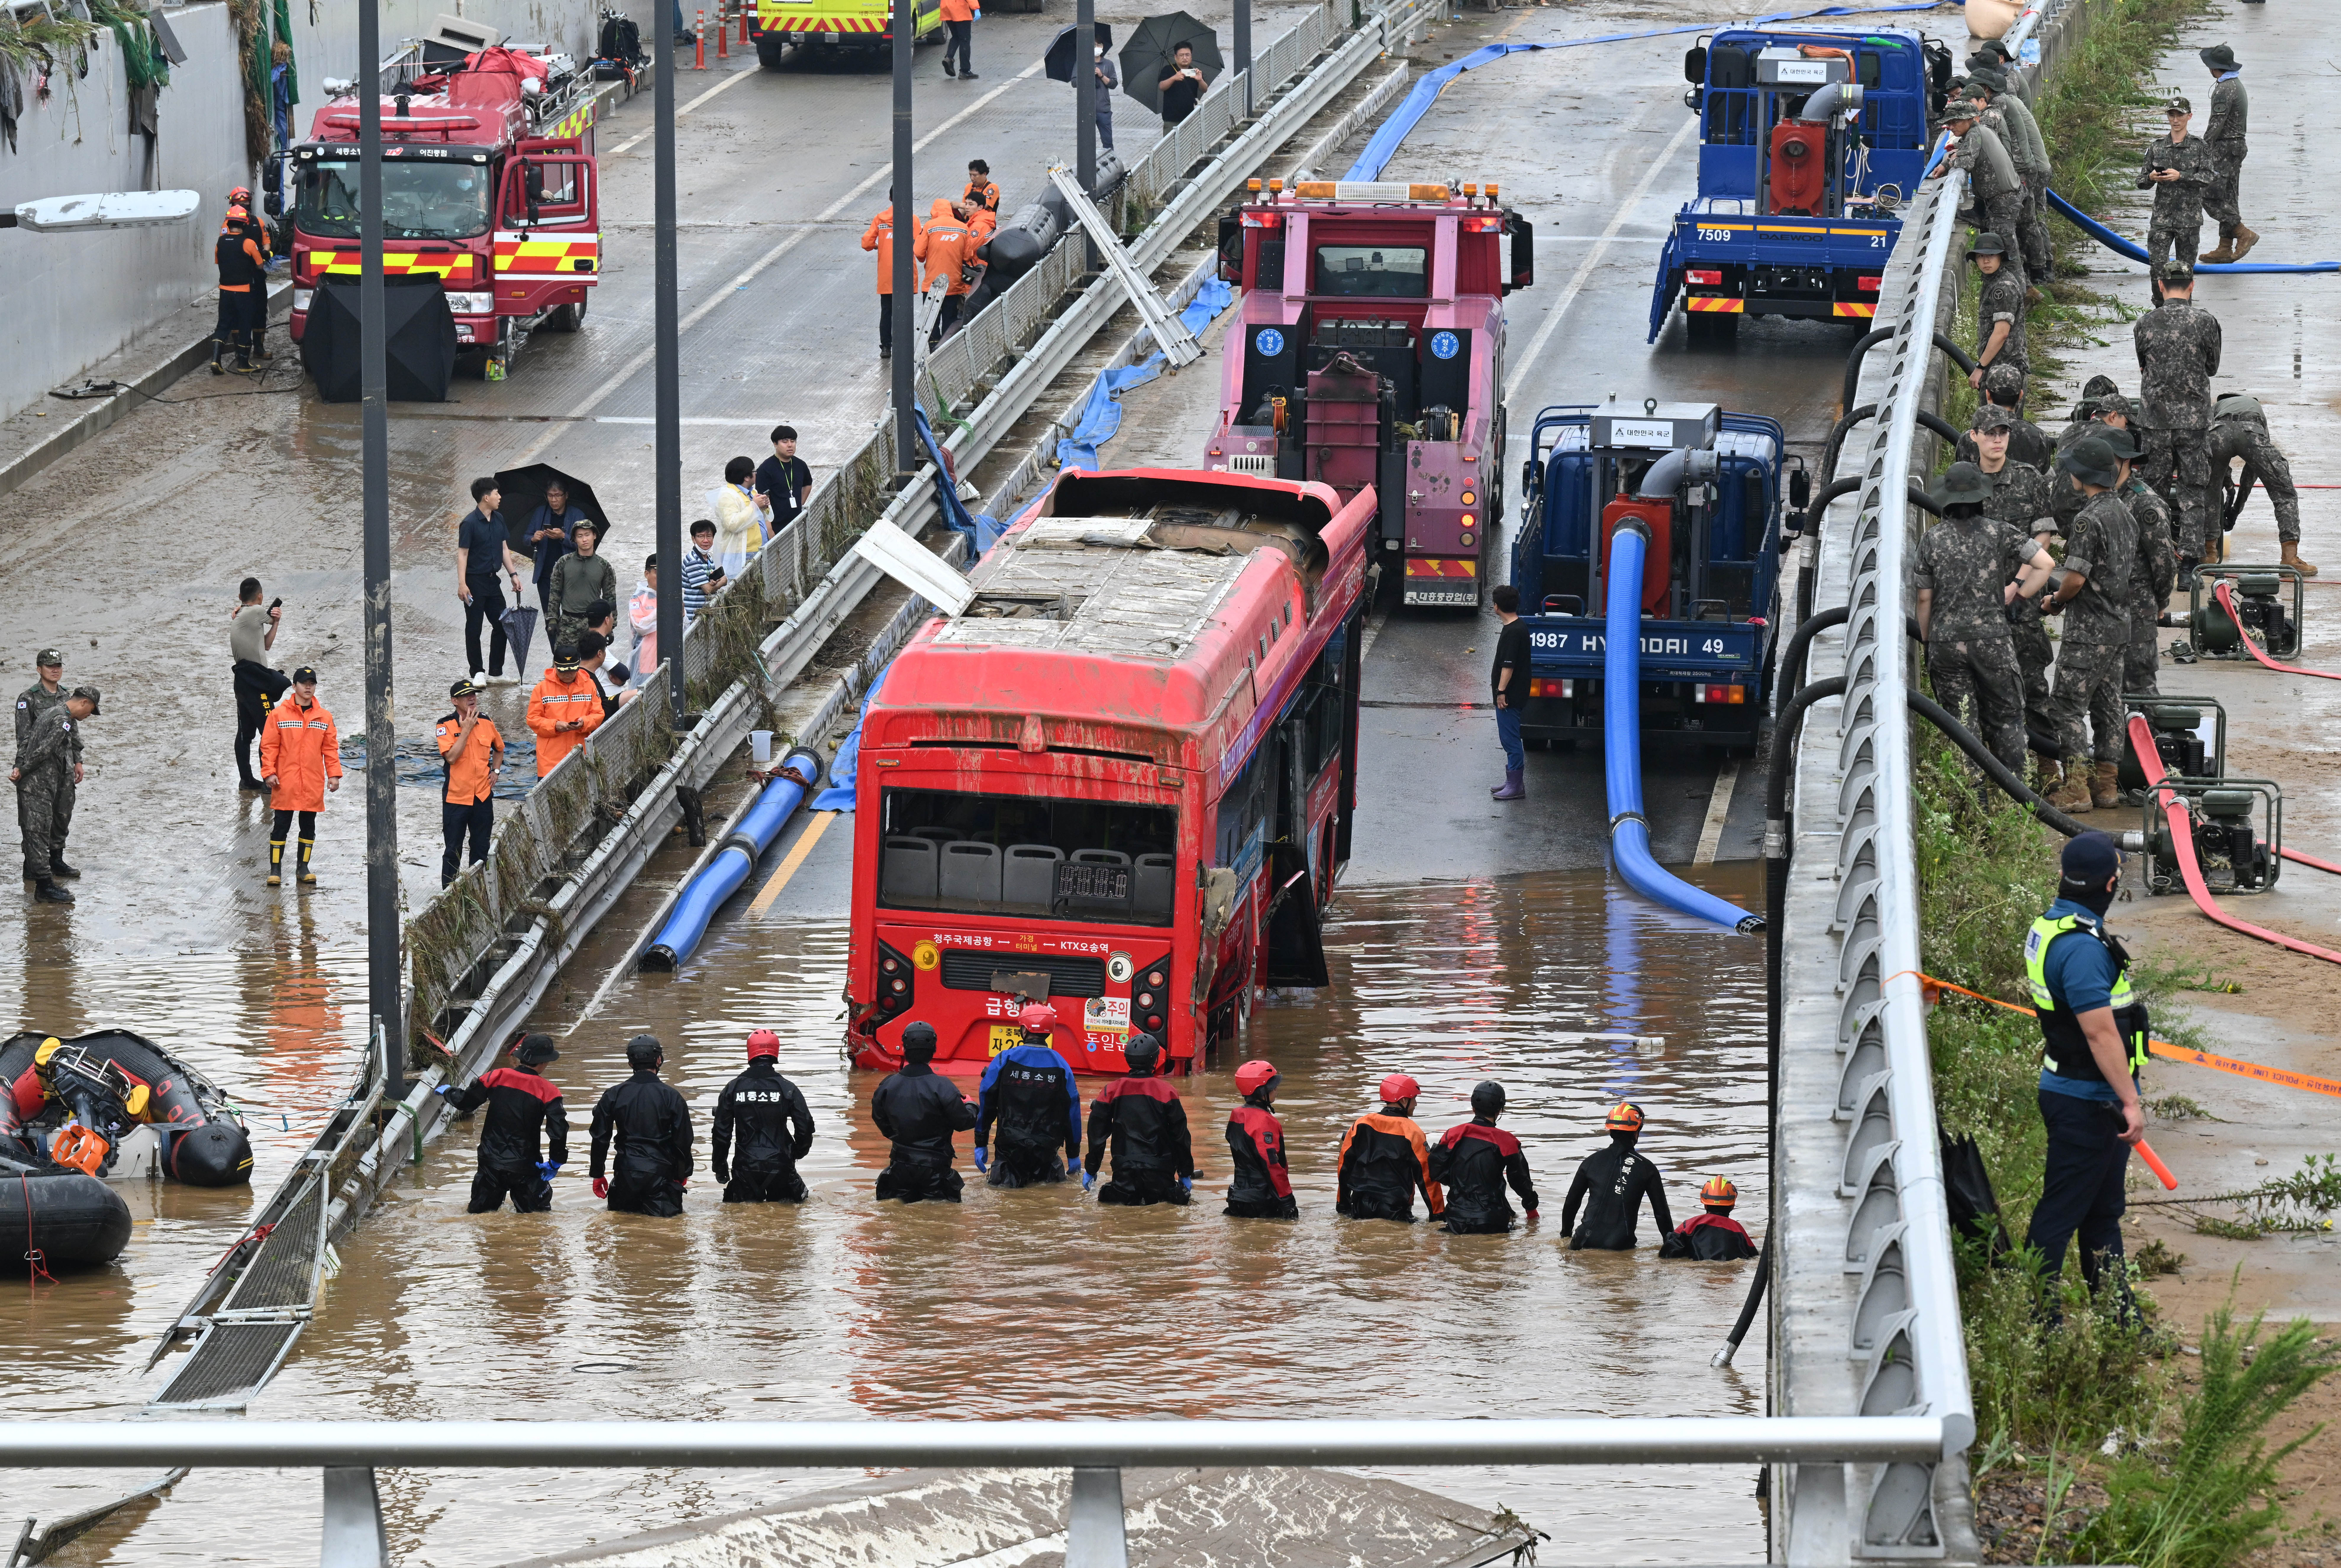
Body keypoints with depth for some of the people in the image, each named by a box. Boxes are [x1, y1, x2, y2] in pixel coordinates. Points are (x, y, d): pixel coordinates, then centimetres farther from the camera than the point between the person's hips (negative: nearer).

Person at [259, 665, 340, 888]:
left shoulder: (324, 717, 6)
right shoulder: (279, 715, -2)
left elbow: (330, 748, 9)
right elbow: (269, 746, -2)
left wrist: (334, 774, 2)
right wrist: (269, 772, -10)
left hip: (313, 784, 3)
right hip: (285, 783, -2)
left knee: (309, 825, 9)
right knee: (281, 825, 0)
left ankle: (304, 866, 19)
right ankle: (275, 868, 7)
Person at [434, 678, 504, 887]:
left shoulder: (486, 723, 5)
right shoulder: (446, 725, -9)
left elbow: (499, 748, 24)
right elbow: (451, 756, -21)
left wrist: (495, 770, 9)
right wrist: (466, 729, -19)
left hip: (483, 797, 4)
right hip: (456, 797, -4)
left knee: (481, 850, 11)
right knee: (453, 851, 1)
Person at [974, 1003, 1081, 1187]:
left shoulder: (1004, 1060, -5)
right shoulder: (1061, 1066, 1)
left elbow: (986, 1102, -1)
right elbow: (1072, 1111, 6)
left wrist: (981, 1144, 8)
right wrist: (1073, 1155, 16)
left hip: (1010, 1144, -1)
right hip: (1047, 1148, 1)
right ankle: (1048, 1173, -6)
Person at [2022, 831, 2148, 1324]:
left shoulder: (2048, 928, 9)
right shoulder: (2082, 947, -24)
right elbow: (2100, 1031, -27)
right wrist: (2130, 1102, -26)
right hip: (2086, 1103, -11)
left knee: (2102, 1213, 18)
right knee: (2061, 1212, -3)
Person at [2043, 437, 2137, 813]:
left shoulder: (2089, 520, -19)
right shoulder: (2125, 514, 10)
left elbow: (2076, 578, -22)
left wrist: (2056, 599, -1)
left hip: (2088, 630, -9)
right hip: (2120, 625, 9)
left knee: (2070, 705, -4)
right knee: (2108, 705, 13)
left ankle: (2075, 788, -8)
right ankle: (2106, 783, 16)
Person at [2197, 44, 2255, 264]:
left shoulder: (2225, 89, -18)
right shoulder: (2237, 85, 15)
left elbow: (2217, 124, -21)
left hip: (2225, 147, -10)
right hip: (2238, 145, 10)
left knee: (2209, 196, -10)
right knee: (2227, 198, 10)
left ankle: (2244, 234, -12)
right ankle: (2225, 249, 11)